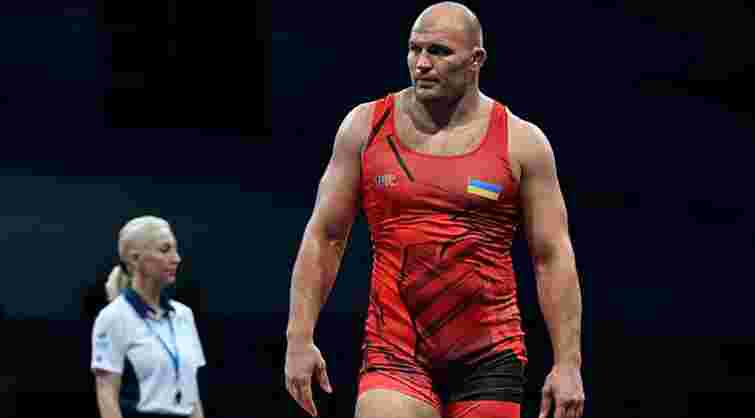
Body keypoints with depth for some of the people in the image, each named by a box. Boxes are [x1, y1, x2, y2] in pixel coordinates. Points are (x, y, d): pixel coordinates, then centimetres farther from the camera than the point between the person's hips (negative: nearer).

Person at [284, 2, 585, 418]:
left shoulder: (521, 142, 2)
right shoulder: (366, 126, 5)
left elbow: (553, 257, 2)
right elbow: (324, 237, 8)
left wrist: (568, 363, -5)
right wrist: (299, 338, 0)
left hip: (489, 357, 0)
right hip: (394, 354, 0)